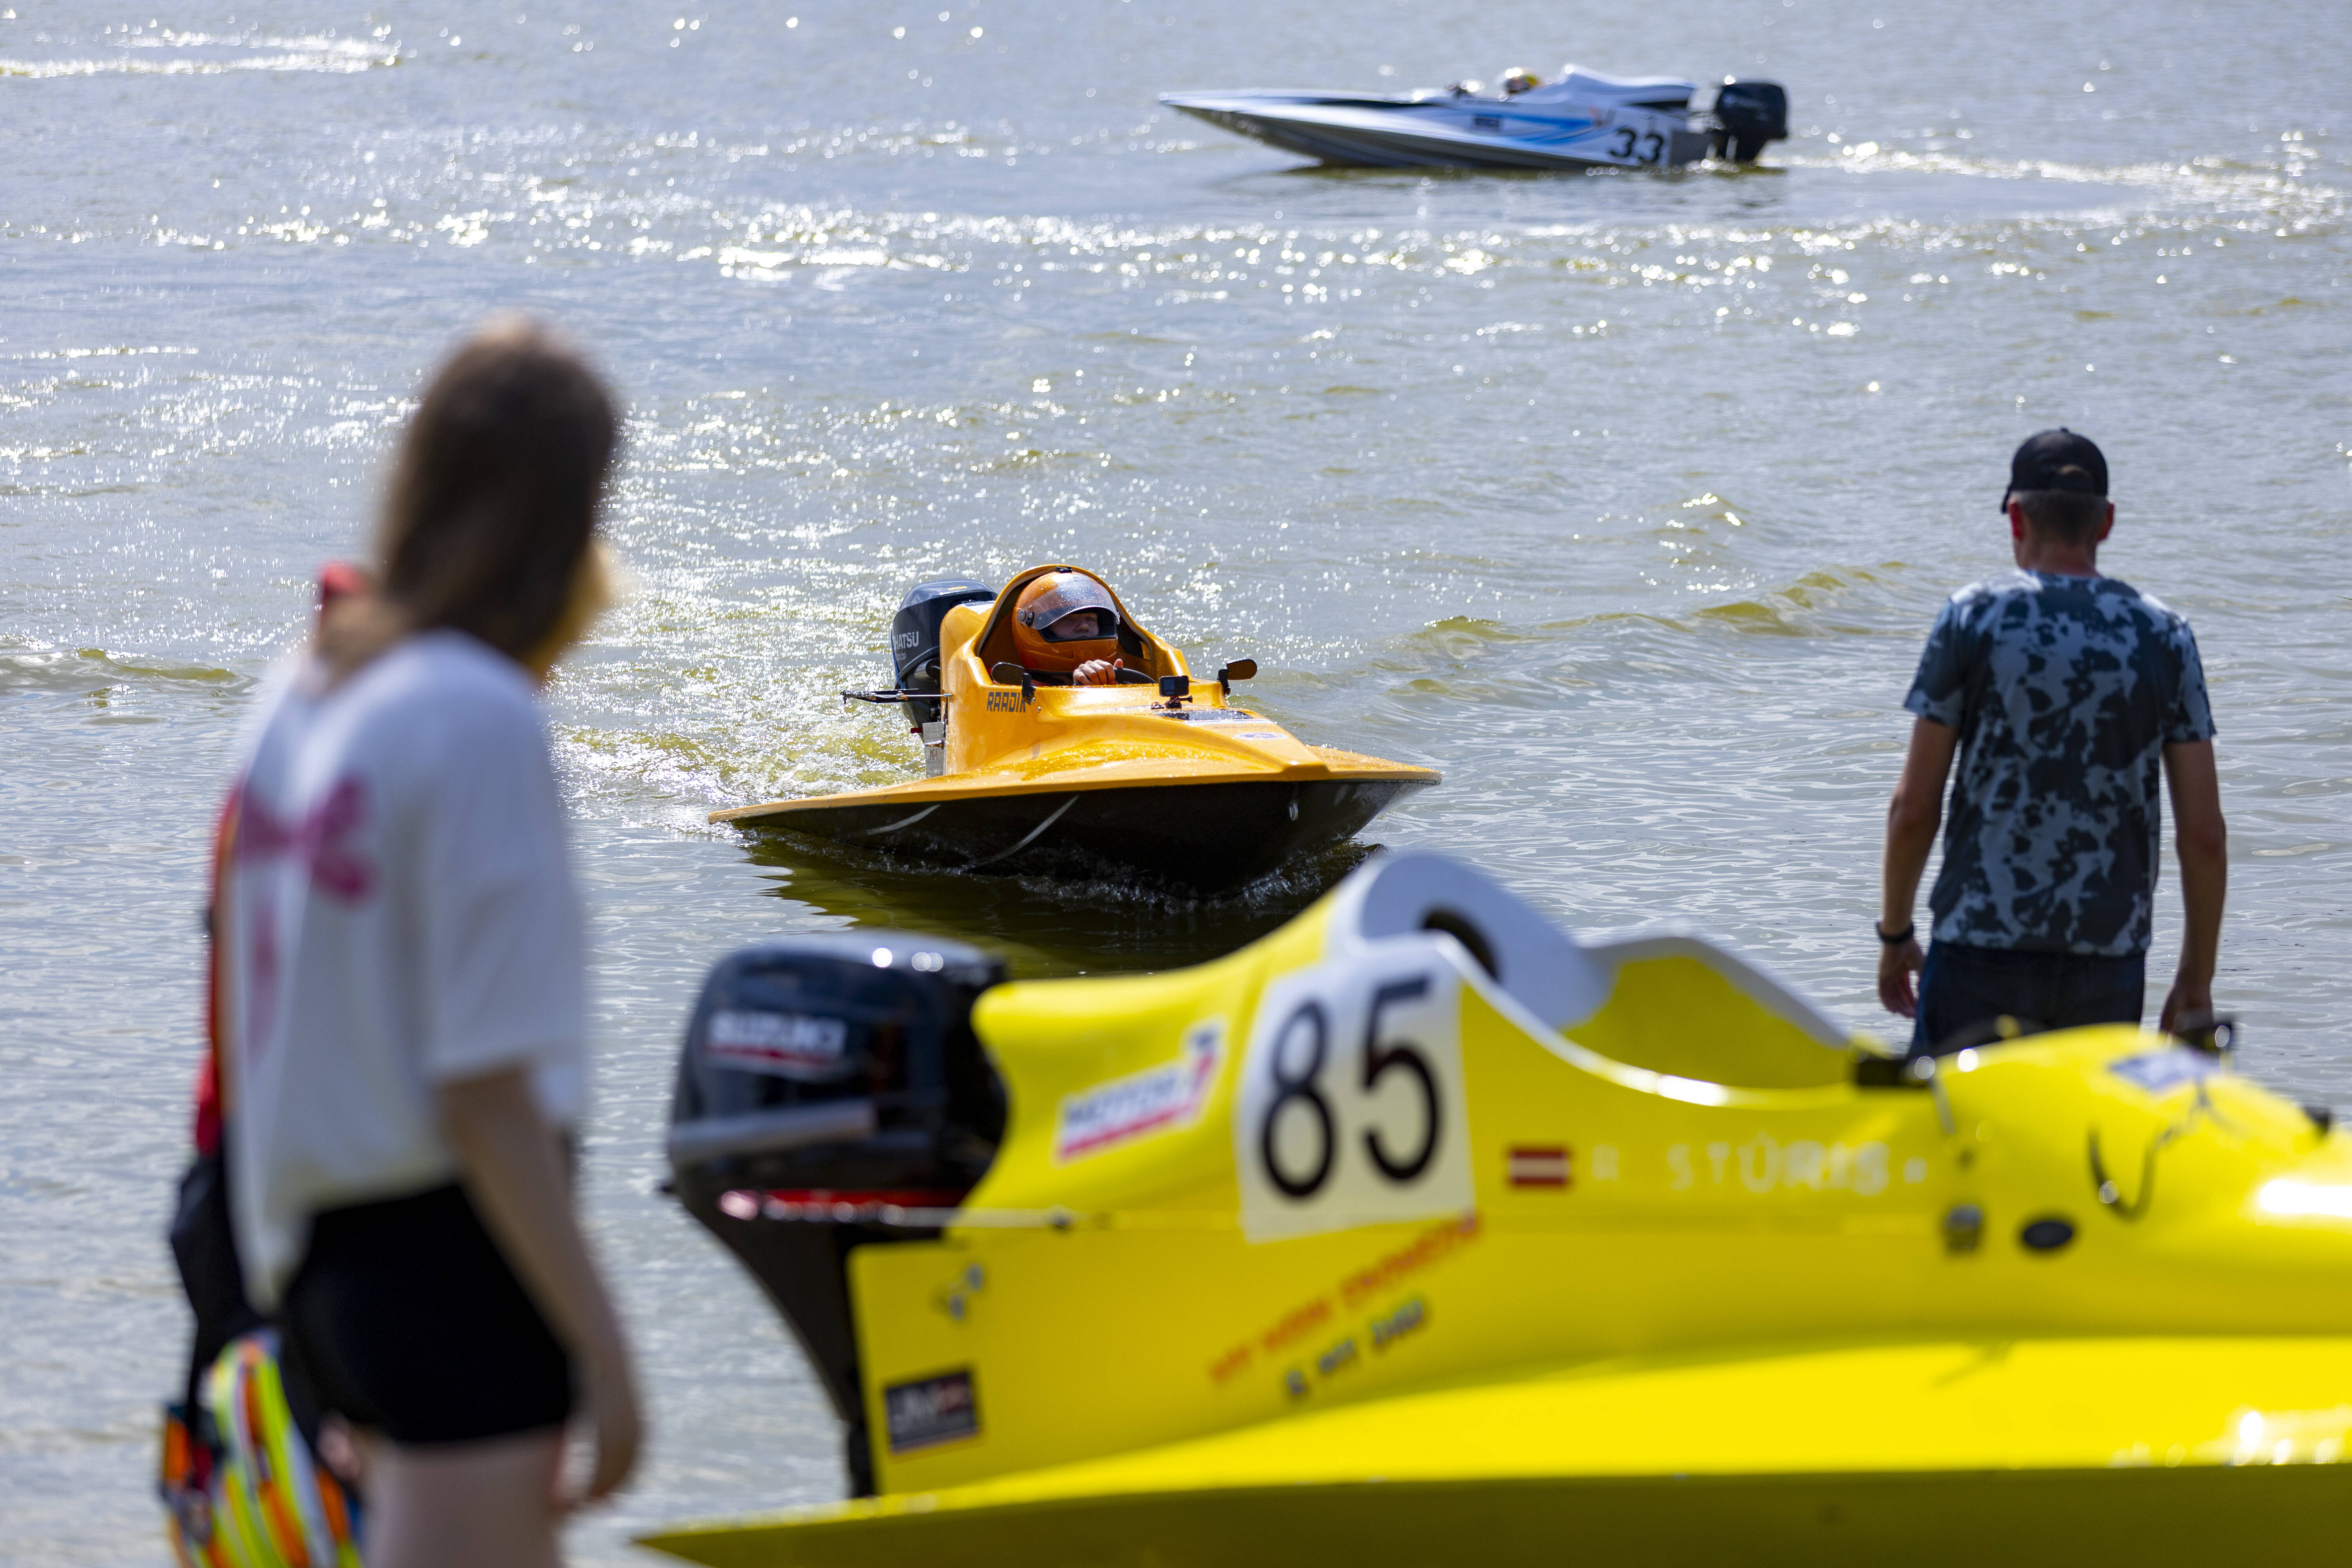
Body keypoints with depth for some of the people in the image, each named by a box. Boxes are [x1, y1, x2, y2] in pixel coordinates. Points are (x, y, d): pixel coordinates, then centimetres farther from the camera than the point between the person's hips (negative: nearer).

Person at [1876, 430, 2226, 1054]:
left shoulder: (1974, 619, -3)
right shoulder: (2164, 636, 4)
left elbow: (1914, 811, -3)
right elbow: (2205, 836, 2)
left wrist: (1894, 934, 11)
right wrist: (2197, 979, 12)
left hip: (1983, 955, -2)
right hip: (2111, 961, 2)